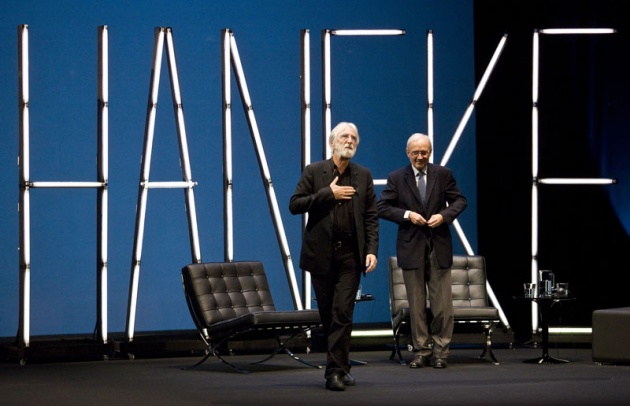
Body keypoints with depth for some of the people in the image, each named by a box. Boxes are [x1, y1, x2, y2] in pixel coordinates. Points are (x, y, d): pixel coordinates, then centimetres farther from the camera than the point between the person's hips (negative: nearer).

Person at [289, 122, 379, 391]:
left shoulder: (363, 176, 8)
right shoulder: (314, 172, 2)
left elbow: (371, 217, 6)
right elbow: (295, 205, -5)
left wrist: (371, 250, -5)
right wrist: (328, 193, -13)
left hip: (350, 256, 0)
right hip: (321, 254, 0)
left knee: (342, 314, -9)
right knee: (327, 315, 7)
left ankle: (335, 371, -8)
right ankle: (340, 366, 19)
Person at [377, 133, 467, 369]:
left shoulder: (443, 174, 5)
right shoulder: (396, 178, 2)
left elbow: (460, 201, 7)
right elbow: (381, 207, 0)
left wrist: (444, 215, -11)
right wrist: (407, 215, -13)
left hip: (439, 247, 0)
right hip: (411, 249, 0)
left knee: (442, 303, -1)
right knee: (416, 305, 4)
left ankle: (440, 350, 8)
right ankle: (421, 351, 11)